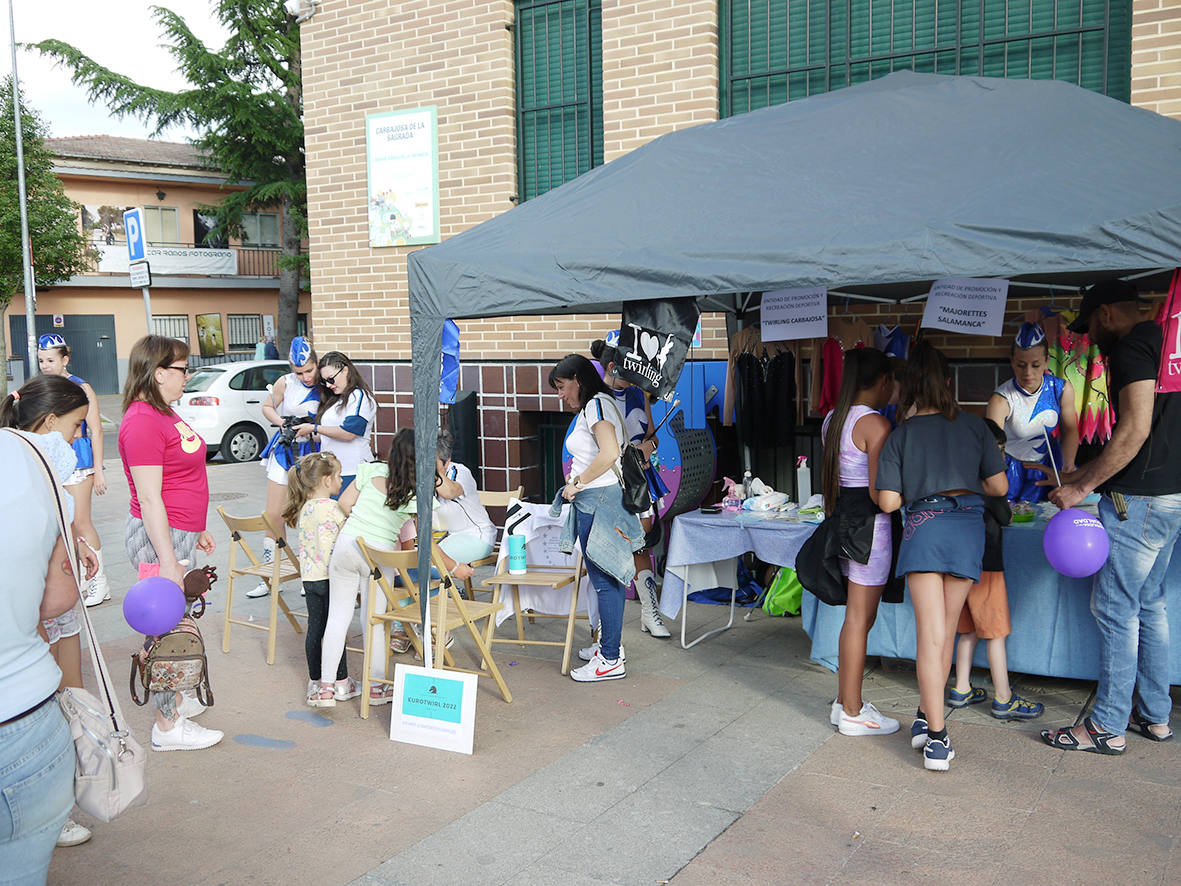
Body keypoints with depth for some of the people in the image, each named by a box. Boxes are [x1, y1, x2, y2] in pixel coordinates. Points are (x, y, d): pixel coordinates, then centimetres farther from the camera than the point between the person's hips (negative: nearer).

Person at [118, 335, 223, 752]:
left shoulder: (163, 413, 13)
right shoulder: (142, 421, -19)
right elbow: (149, 500, -22)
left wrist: (197, 529, 26)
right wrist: (168, 561, -23)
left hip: (179, 533, 10)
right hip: (159, 536, -10)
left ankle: (174, 699, 34)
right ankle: (168, 725, 10)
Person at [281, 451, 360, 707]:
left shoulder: (304, 508, 8)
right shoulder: (330, 508, -17)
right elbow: (327, 545, -20)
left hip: (309, 577, 7)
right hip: (329, 578, -7)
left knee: (315, 628, 12)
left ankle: (314, 682, 18)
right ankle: (342, 683, 12)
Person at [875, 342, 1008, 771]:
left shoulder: (900, 435, 3)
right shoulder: (974, 425, 6)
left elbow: (888, 502, -2)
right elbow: (999, 486, 6)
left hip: (924, 526, -2)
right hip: (969, 526, 2)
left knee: (930, 635, -2)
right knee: (945, 631, 14)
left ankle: (935, 736, -5)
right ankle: (928, 718, 25)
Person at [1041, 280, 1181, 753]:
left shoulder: (1131, 348, -12)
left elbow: (1135, 430, -23)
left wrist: (1081, 488, -17)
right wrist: (1083, 474, 24)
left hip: (1139, 500, -10)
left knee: (1114, 609, -4)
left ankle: (1108, 727, 3)